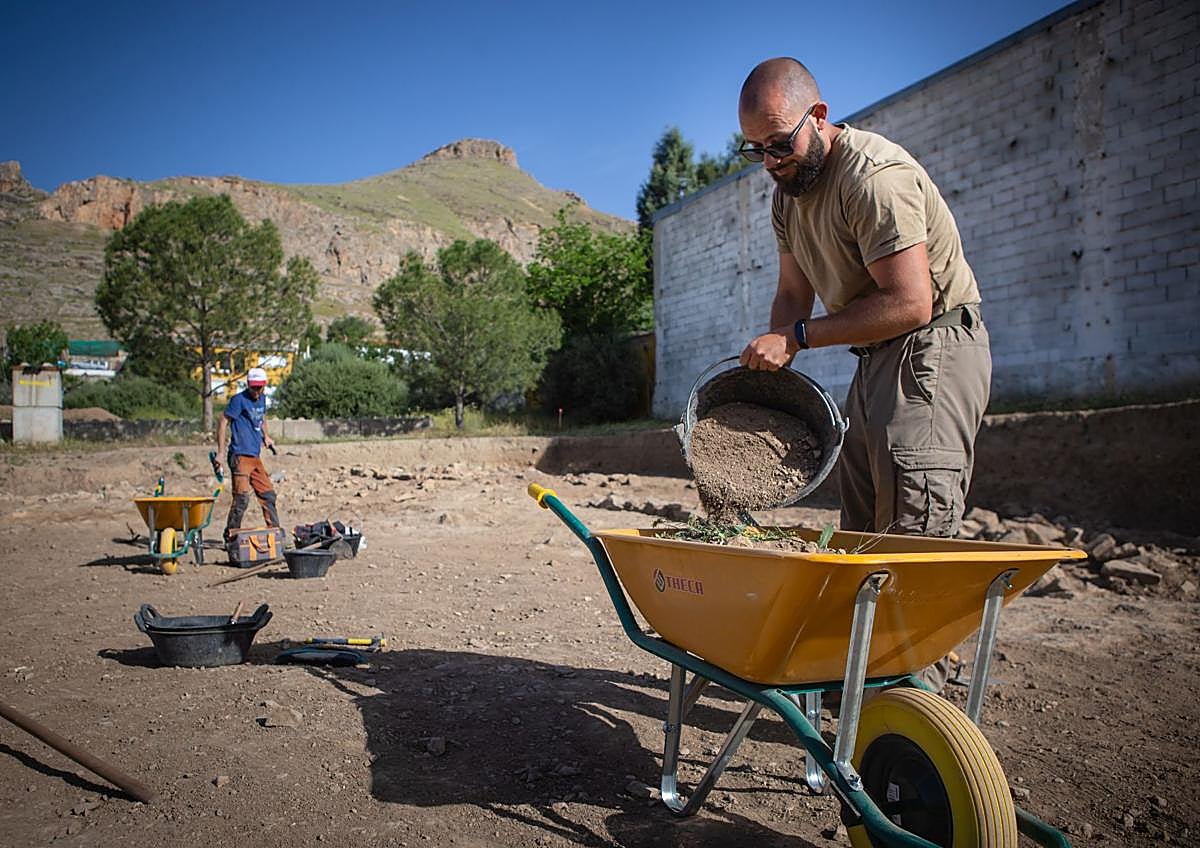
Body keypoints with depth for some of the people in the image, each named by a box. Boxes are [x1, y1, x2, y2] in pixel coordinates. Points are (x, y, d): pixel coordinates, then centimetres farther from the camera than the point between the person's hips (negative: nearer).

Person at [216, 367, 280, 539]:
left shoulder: (262, 399, 13)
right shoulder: (239, 400, -8)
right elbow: (223, 423, -9)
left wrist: (266, 436, 17)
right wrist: (220, 452, -12)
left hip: (255, 456, 8)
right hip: (240, 455, -8)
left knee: (268, 495, 11)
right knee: (242, 497, -13)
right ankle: (230, 536, -4)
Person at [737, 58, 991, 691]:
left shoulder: (875, 174, -20)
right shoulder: (789, 191, 10)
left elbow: (910, 305, -24)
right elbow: (793, 293, 13)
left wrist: (796, 337, -19)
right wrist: (773, 363, -4)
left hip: (933, 349, -9)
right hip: (878, 358, 9)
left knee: (915, 532, -11)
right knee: (862, 530, 8)